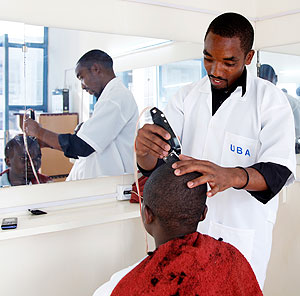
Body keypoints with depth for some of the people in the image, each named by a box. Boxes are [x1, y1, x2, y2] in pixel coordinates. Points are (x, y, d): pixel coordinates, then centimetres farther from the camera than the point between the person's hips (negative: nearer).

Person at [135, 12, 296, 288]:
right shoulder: (186, 96, 1)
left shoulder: (271, 100, -9)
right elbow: (155, 165, -4)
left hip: (241, 235, -3)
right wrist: (144, 149, -29)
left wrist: (231, 176, -39)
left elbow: (279, 171, -19)